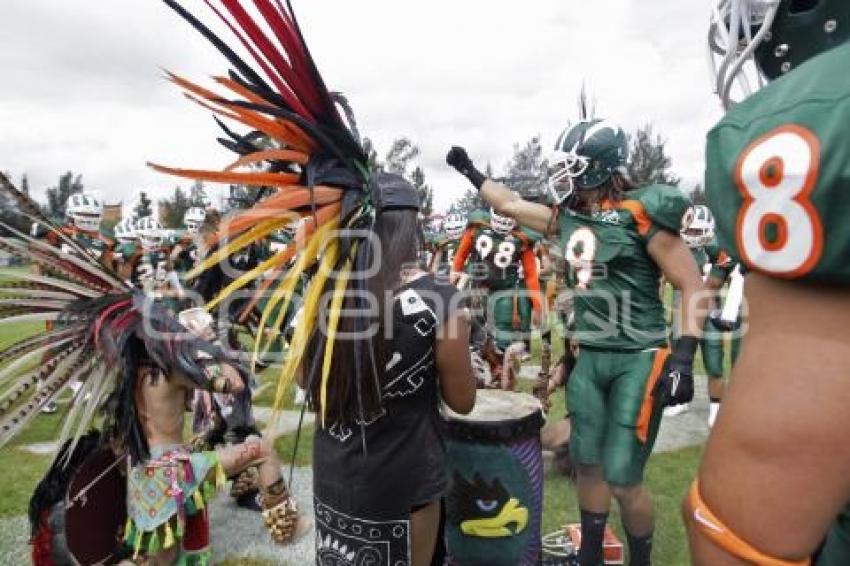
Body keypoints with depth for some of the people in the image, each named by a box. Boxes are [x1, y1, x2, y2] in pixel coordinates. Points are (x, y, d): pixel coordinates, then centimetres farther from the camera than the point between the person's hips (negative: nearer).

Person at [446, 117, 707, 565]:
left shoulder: (640, 215, -13)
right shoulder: (569, 215, 5)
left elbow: (692, 286, -11)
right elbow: (509, 205, 19)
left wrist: (683, 356, -19)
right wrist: (471, 173, 26)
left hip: (637, 360, -6)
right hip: (589, 357, 6)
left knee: (622, 480, -1)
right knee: (588, 466, 13)